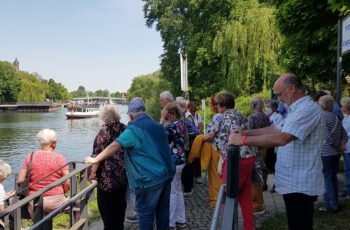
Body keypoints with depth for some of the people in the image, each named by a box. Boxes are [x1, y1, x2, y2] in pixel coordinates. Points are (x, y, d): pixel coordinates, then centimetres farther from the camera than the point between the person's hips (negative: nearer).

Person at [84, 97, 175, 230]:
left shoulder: (134, 129, -13)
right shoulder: (157, 126, 11)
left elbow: (114, 146, -16)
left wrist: (95, 160, -8)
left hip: (149, 179, -8)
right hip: (166, 174, 8)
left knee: (145, 213, 4)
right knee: (163, 210, 18)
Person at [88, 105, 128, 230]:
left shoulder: (104, 130, -13)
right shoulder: (124, 128, 3)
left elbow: (98, 154, -16)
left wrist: (93, 172, -10)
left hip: (108, 174, -6)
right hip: (124, 173, 6)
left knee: (106, 204, 7)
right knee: (120, 201, 18)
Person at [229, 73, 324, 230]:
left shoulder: (308, 109, -21)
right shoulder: (298, 109, 15)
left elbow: (281, 138, -32)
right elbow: (276, 129, 17)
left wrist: (244, 140, -28)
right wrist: (247, 132, 6)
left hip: (300, 184, -10)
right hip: (294, 182, 10)